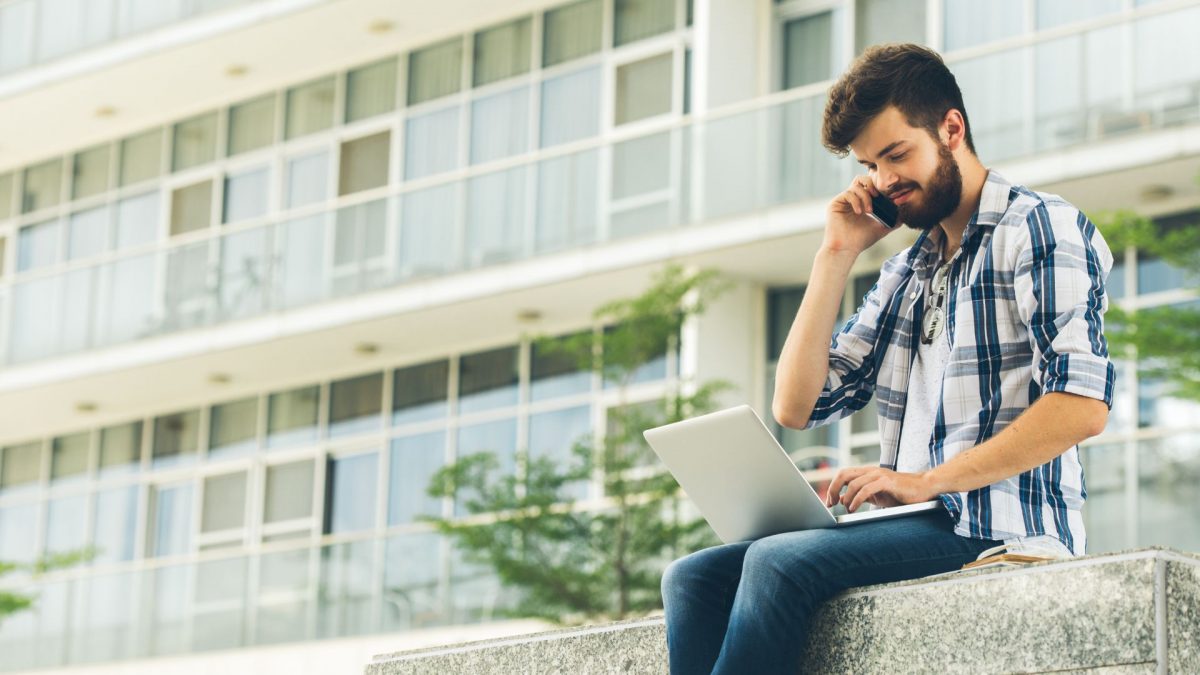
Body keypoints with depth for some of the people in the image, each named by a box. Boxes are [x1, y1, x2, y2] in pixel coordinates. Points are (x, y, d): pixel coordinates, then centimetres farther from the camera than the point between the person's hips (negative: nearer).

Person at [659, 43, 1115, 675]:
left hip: (1000, 529, -8)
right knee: (694, 576, -11)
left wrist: (927, 480, -18)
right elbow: (795, 407, 17)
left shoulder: (1039, 227, 1)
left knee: (778, 562, -29)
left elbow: (1082, 403, -14)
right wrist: (837, 255, 12)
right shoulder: (905, 272, 25)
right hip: (918, 527, 8)